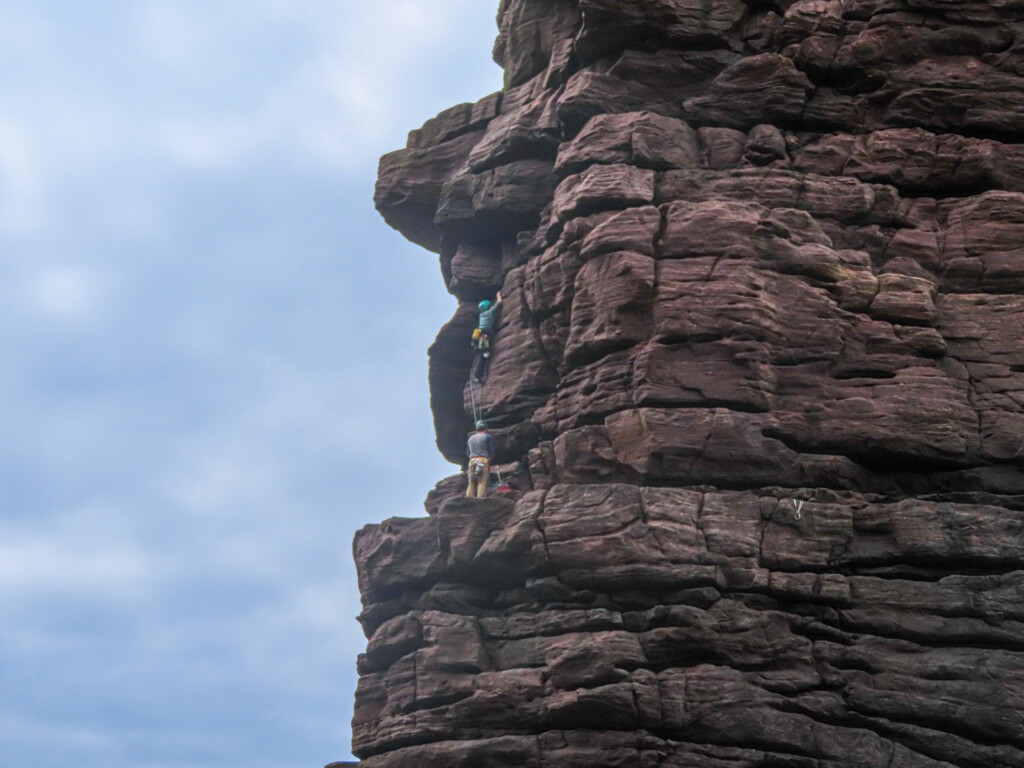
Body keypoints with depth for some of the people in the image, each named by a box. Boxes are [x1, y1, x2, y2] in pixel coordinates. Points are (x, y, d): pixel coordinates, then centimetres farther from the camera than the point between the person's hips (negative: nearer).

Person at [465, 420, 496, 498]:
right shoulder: (488, 437, 7)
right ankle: (480, 498, -20)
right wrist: (490, 457, 21)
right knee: (482, 482, -9)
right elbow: (491, 451, 2)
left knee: (471, 483, 2)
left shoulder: (470, 438, 22)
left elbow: (468, 453, 20)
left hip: (472, 460, 4)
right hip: (484, 460, -4)